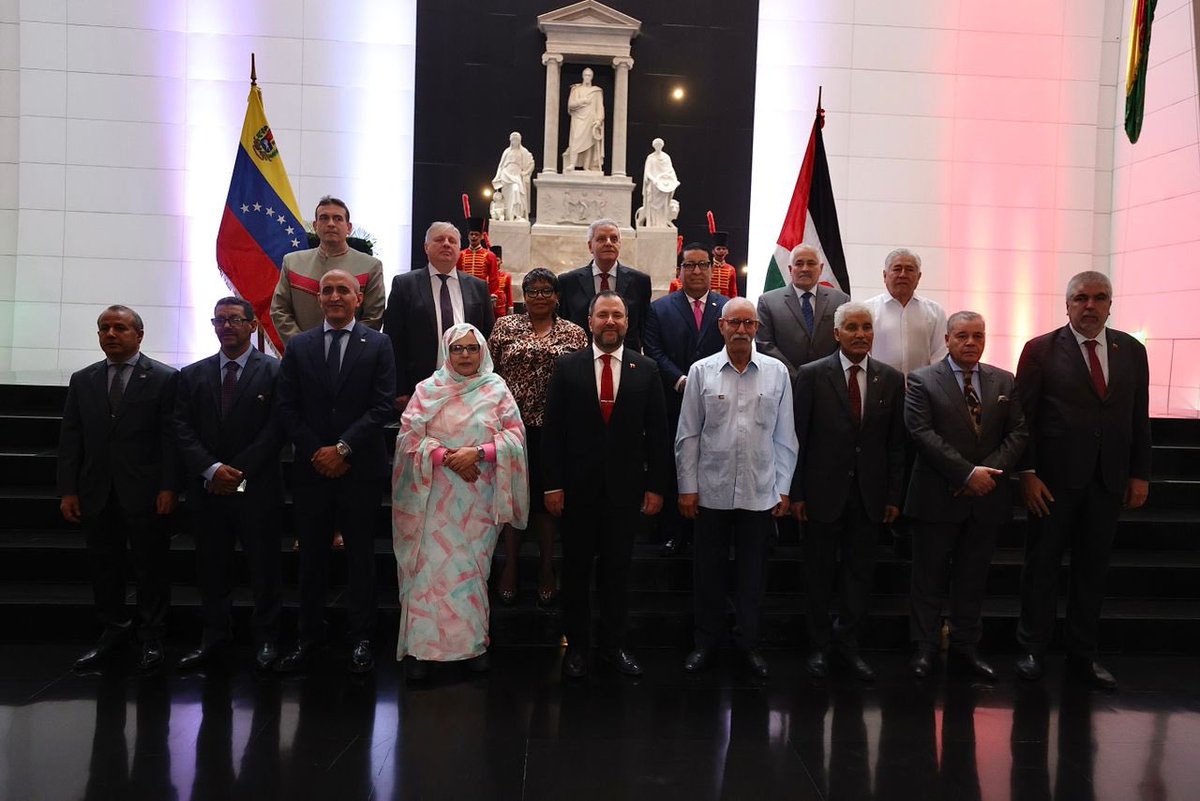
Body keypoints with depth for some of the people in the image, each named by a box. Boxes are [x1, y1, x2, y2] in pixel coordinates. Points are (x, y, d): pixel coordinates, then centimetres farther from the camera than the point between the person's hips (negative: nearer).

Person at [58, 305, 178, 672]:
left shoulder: (165, 378, -3)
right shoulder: (82, 380, 10)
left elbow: (171, 437, -6)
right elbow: (70, 439, 9)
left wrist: (168, 487, -11)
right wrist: (68, 490, 3)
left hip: (145, 492, -4)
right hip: (96, 493, 4)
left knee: (151, 567, 5)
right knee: (103, 565, 11)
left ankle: (151, 637, 18)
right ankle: (112, 630, 26)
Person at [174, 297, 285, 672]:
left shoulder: (274, 372, 0)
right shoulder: (192, 375, 11)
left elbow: (275, 430, -7)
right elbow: (183, 430, 3)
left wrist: (240, 472, -13)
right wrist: (211, 469, -12)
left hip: (257, 488, -3)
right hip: (207, 489, 3)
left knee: (264, 567, 4)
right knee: (211, 567, 10)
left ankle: (265, 638, 15)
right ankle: (214, 637, 22)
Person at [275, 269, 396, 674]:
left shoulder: (378, 345, 1)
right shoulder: (298, 347, 8)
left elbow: (382, 406, -7)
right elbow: (288, 409, 4)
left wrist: (342, 448, -13)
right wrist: (316, 452, -7)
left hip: (360, 469, -2)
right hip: (311, 469, 2)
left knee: (360, 555, 7)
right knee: (311, 556, 9)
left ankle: (361, 638, 17)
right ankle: (310, 636, 20)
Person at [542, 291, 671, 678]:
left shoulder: (646, 369, 2)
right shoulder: (567, 366, 0)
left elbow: (657, 433, 3)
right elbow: (552, 429, -2)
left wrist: (656, 486, -1)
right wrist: (552, 485, -6)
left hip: (626, 487, 1)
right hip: (578, 487, 0)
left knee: (617, 569, 10)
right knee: (576, 569, 10)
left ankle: (613, 644, 25)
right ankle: (576, 645, 24)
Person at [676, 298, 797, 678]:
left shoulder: (777, 372, 2)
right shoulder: (701, 371, 0)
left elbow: (785, 436, 4)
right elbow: (687, 435, 1)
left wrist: (784, 489, 3)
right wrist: (687, 487, -1)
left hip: (760, 493, 1)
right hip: (712, 491, 0)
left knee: (753, 573, 11)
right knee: (709, 571, 10)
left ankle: (749, 642, 26)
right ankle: (706, 640, 26)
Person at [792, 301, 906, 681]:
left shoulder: (892, 379, 4)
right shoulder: (812, 375, -4)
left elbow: (896, 443, 5)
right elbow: (798, 437, -5)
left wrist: (894, 495, 3)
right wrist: (796, 492, -7)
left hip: (869, 494, 3)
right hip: (823, 490, -2)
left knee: (860, 571, 10)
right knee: (819, 571, 9)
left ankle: (847, 643, 26)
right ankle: (820, 644, 24)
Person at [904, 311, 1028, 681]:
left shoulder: (1005, 382, 10)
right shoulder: (922, 380, -3)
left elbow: (1018, 433, 4)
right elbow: (922, 432, -12)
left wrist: (990, 471, -12)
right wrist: (967, 473, -17)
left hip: (987, 497, 4)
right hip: (938, 497, -3)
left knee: (973, 577, 12)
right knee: (930, 577, 5)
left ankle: (965, 648, 22)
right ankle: (924, 648, 14)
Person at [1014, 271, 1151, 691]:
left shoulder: (1132, 351, 8)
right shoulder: (1041, 350, -4)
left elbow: (1139, 417, 9)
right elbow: (1023, 417, -6)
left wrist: (1140, 474, 5)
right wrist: (1027, 473, -10)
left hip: (1109, 480, 4)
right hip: (1055, 478, -3)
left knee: (1092, 569, 11)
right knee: (1041, 566, 6)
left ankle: (1082, 654, 24)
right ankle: (1032, 650, 18)